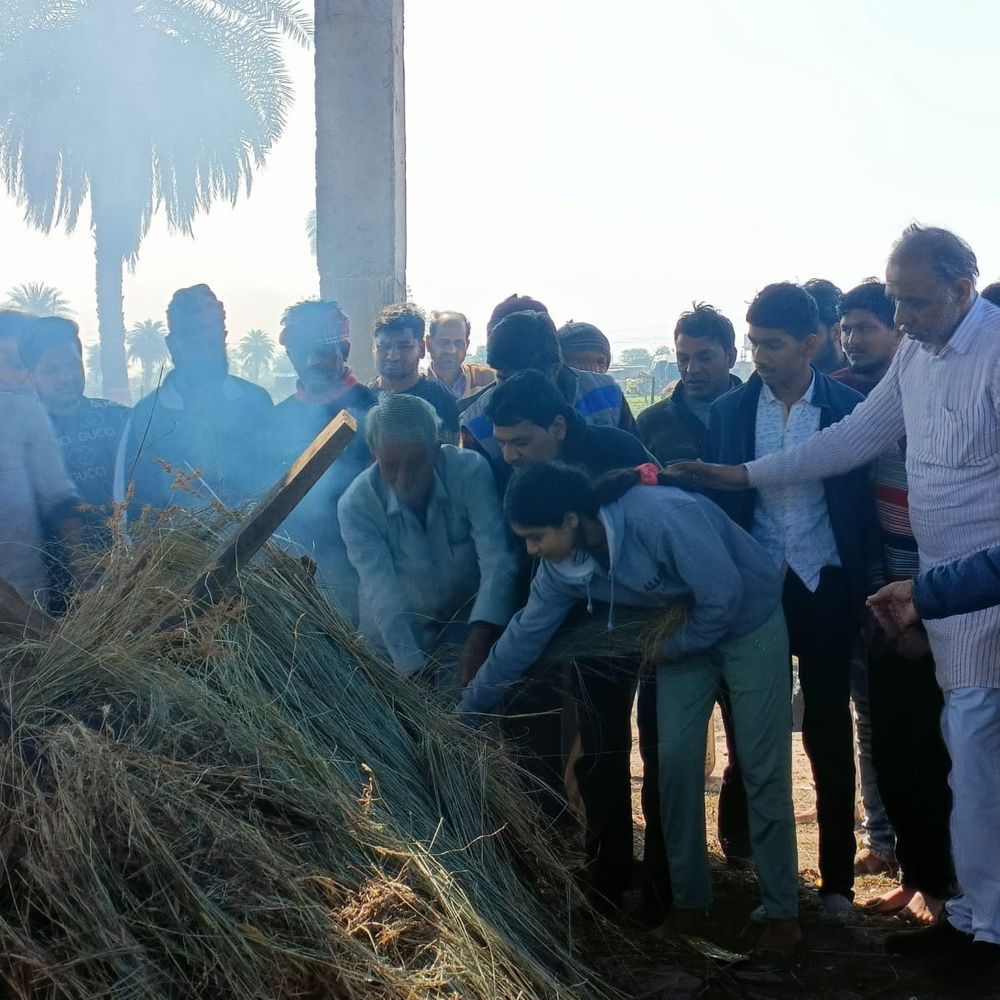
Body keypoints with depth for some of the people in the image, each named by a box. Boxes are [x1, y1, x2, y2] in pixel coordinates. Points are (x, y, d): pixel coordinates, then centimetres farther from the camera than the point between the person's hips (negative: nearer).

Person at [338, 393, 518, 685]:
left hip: (471, 620, 1)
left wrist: (479, 638, -40)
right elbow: (383, 593, -28)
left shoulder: (471, 472, -23)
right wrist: (414, 669, -36)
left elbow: (498, 559, -28)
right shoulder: (355, 504, -22)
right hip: (397, 636, 0)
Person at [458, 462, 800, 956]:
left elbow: (724, 595, -29)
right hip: (685, 630, 6)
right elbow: (524, 636, -3)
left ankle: (782, 909, 9)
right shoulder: (563, 566, -12)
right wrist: (464, 712, 1)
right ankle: (688, 897, 17)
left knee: (763, 768, -4)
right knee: (676, 760, 0)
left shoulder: (659, 518, -35)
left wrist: (673, 648, -14)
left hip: (749, 623, -6)